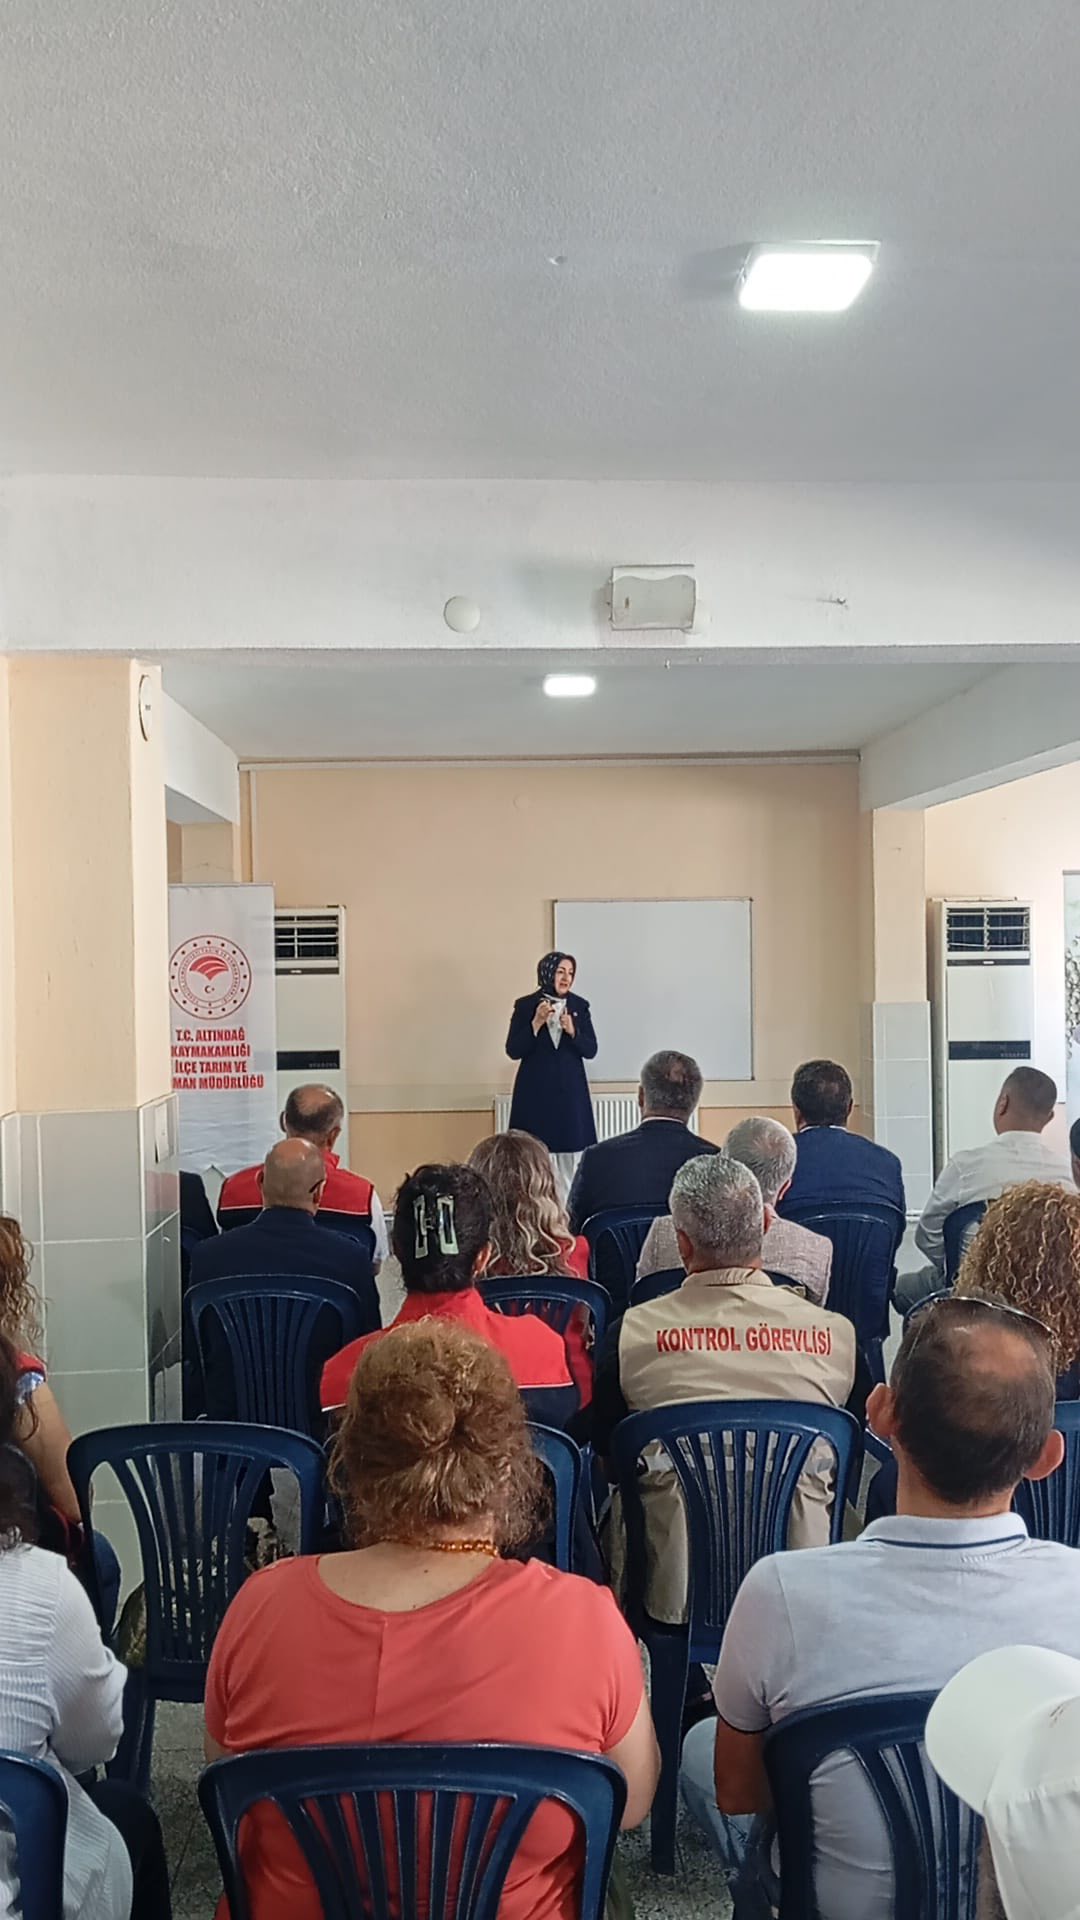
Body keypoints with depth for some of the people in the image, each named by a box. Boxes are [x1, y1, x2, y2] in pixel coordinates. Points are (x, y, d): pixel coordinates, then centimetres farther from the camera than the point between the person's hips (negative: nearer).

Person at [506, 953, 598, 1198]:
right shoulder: (525, 1005, -1)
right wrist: (536, 1023, -17)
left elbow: (591, 1050, 1)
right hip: (536, 1090, -2)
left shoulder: (579, 1006, 5)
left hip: (571, 1090, 2)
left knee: (571, 1155, 0)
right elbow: (513, 1050, -6)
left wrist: (572, 1031, -16)